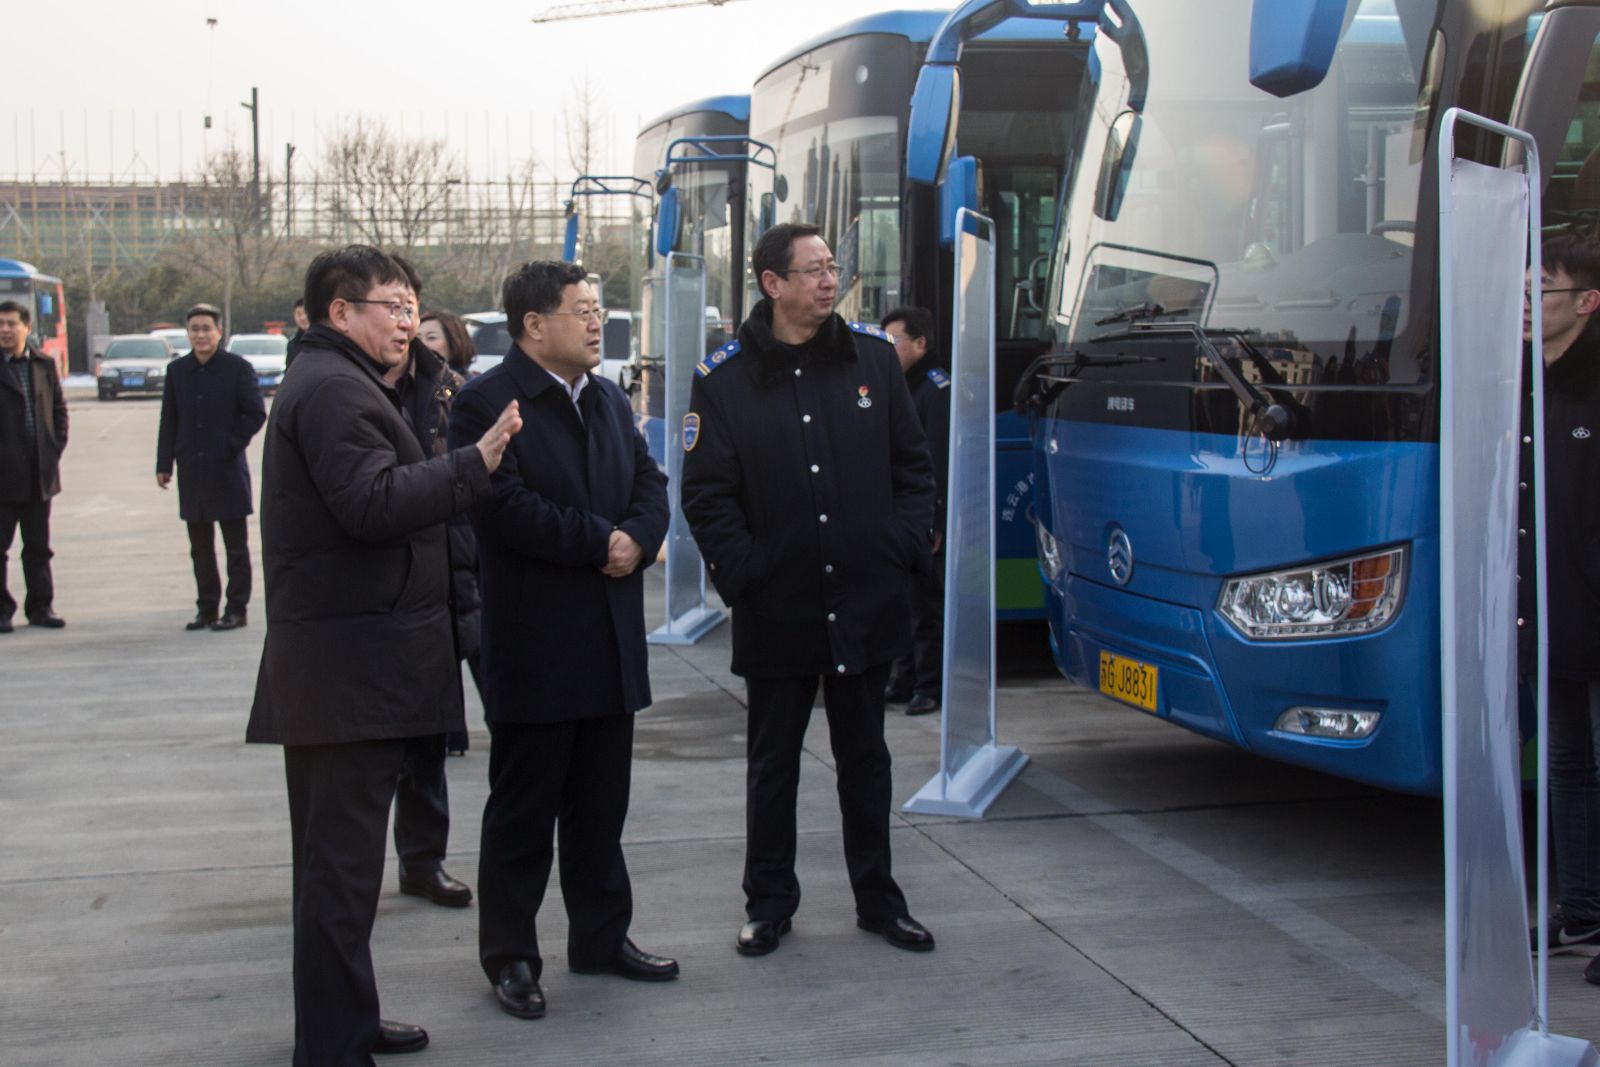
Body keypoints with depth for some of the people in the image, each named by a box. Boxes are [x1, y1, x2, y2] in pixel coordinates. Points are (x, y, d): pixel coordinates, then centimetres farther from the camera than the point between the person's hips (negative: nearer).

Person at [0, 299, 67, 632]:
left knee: (38, 546, 10)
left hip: (40, 472, 4)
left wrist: (56, 448, 5)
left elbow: (59, 408, 16)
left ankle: (40, 607, 18)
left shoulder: (44, 364, 9)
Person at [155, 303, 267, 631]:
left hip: (227, 469, -4)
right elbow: (168, 420, 11)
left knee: (235, 545, 3)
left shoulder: (238, 368, -5)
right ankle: (206, 608, 18)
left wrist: (233, 444, -9)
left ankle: (236, 608, 9)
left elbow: (256, 414, -3)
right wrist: (164, 463, 7)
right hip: (192, 470, 4)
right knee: (200, 547, 10)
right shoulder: (177, 370, 8)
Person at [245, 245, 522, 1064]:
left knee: (337, 856, 18)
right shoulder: (336, 388, -14)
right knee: (342, 859, -6)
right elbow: (373, 503, -25)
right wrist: (475, 463, -24)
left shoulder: (331, 382, 20)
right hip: (352, 664, -11)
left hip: (341, 661, 11)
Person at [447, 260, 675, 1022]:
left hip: (610, 641, 7)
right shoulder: (486, 404, -11)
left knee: (601, 802, 15)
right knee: (522, 808, 3)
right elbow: (506, 506, -22)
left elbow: (650, 483, 11)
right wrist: (599, 542, -16)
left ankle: (602, 936, 28)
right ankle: (509, 956, 14)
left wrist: (637, 540, -10)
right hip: (533, 643, -7)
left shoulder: (610, 401, 15)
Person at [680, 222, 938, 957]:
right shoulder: (724, 378, -4)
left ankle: (877, 898, 27)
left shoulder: (873, 357, 4)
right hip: (776, 612, -2)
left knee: (864, 756, 14)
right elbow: (706, 493, -4)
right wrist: (740, 574, -11)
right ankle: (769, 904, 23)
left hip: (867, 605, 3)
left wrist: (909, 549, -1)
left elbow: (911, 463, 9)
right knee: (773, 763, 10)